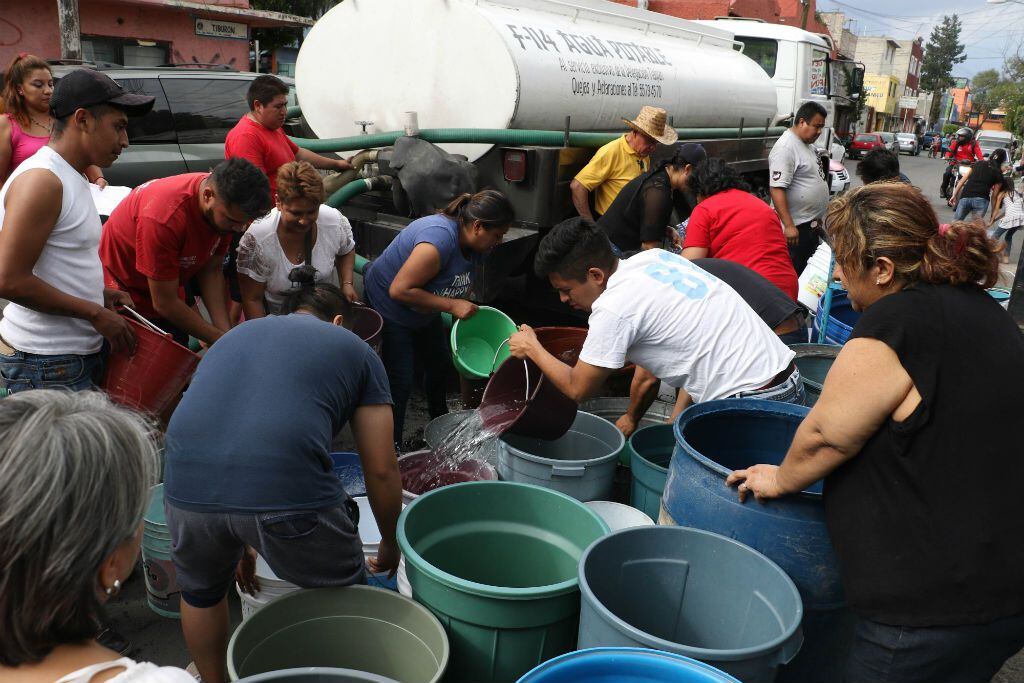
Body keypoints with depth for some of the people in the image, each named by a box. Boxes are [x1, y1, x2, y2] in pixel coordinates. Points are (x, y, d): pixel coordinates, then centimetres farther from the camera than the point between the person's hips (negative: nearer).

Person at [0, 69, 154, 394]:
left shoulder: (72, 178, 13)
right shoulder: (40, 180, -17)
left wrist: (102, 294, 8)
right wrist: (96, 313, -18)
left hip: (79, 353, 9)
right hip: (48, 367, -9)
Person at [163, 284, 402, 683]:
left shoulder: (235, 335, 31)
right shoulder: (355, 350, 19)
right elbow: (381, 471, 16)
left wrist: (239, 543, 46)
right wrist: (390, 546, 33)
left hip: (186, 486, 5)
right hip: (287, 494, -4)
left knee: (200, 590, 35)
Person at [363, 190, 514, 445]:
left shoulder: (470, 243, -10)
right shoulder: (440, 239, -38)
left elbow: (461, 288, 5)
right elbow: (399, 290, -36)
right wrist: (452, 305, -32)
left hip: (423, 312, 9)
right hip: (388, 307, -9)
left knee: (440, 363, 22)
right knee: (400, 383, -8)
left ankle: (440, 423, 44)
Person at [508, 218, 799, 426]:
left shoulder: (614, 307, -16)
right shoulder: (654, 257, 9)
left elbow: (578, 388, -3)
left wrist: (532, 348, 12)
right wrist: (677, 415, 15)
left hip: (752, 401, -9)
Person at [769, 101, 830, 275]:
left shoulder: (808, 144, 11)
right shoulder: (785, 148, -20)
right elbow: (777, 189, -26)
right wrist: (788, 225, -29)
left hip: (811, 224, 10)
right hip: (796, 227, -10)